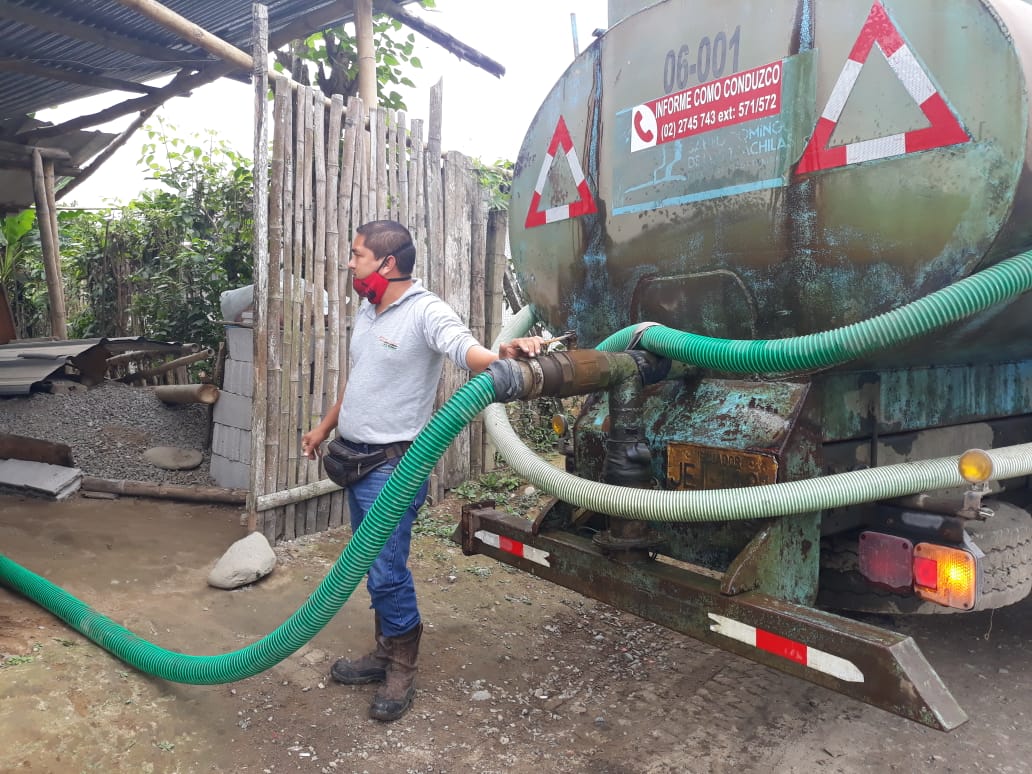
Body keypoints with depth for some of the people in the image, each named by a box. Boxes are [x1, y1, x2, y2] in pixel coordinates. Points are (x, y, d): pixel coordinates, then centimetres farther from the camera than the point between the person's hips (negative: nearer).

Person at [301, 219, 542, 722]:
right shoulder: (367, 310, 11)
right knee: (374, 565, 17)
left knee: (387, 571, -4)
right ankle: (384, 654, 33)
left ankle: (401, 672, 17)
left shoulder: (425, 311, -16)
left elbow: (462, 346, -36)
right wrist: (325, 426, 27)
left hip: (393, 465, -9)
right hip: (355, 456, 9)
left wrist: (502, 354, -58)